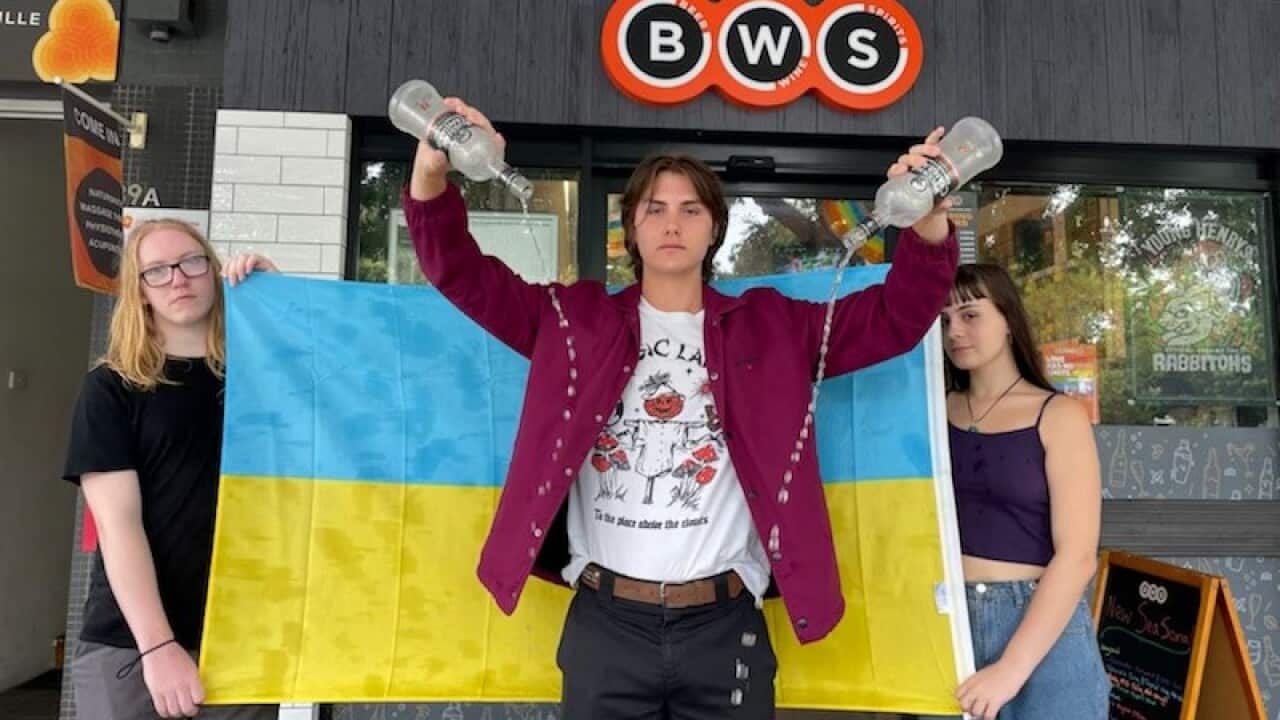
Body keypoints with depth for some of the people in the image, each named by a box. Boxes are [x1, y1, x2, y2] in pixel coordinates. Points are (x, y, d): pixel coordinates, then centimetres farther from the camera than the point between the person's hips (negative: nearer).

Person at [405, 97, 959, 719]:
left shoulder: (770, 328, 6)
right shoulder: (577, 320, 5)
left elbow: (895, 318, 4)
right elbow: (462, 274, 2)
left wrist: (929, 225, -14)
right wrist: (431, 176, -16)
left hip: (725, 623, 1)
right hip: (606, 621, 0)